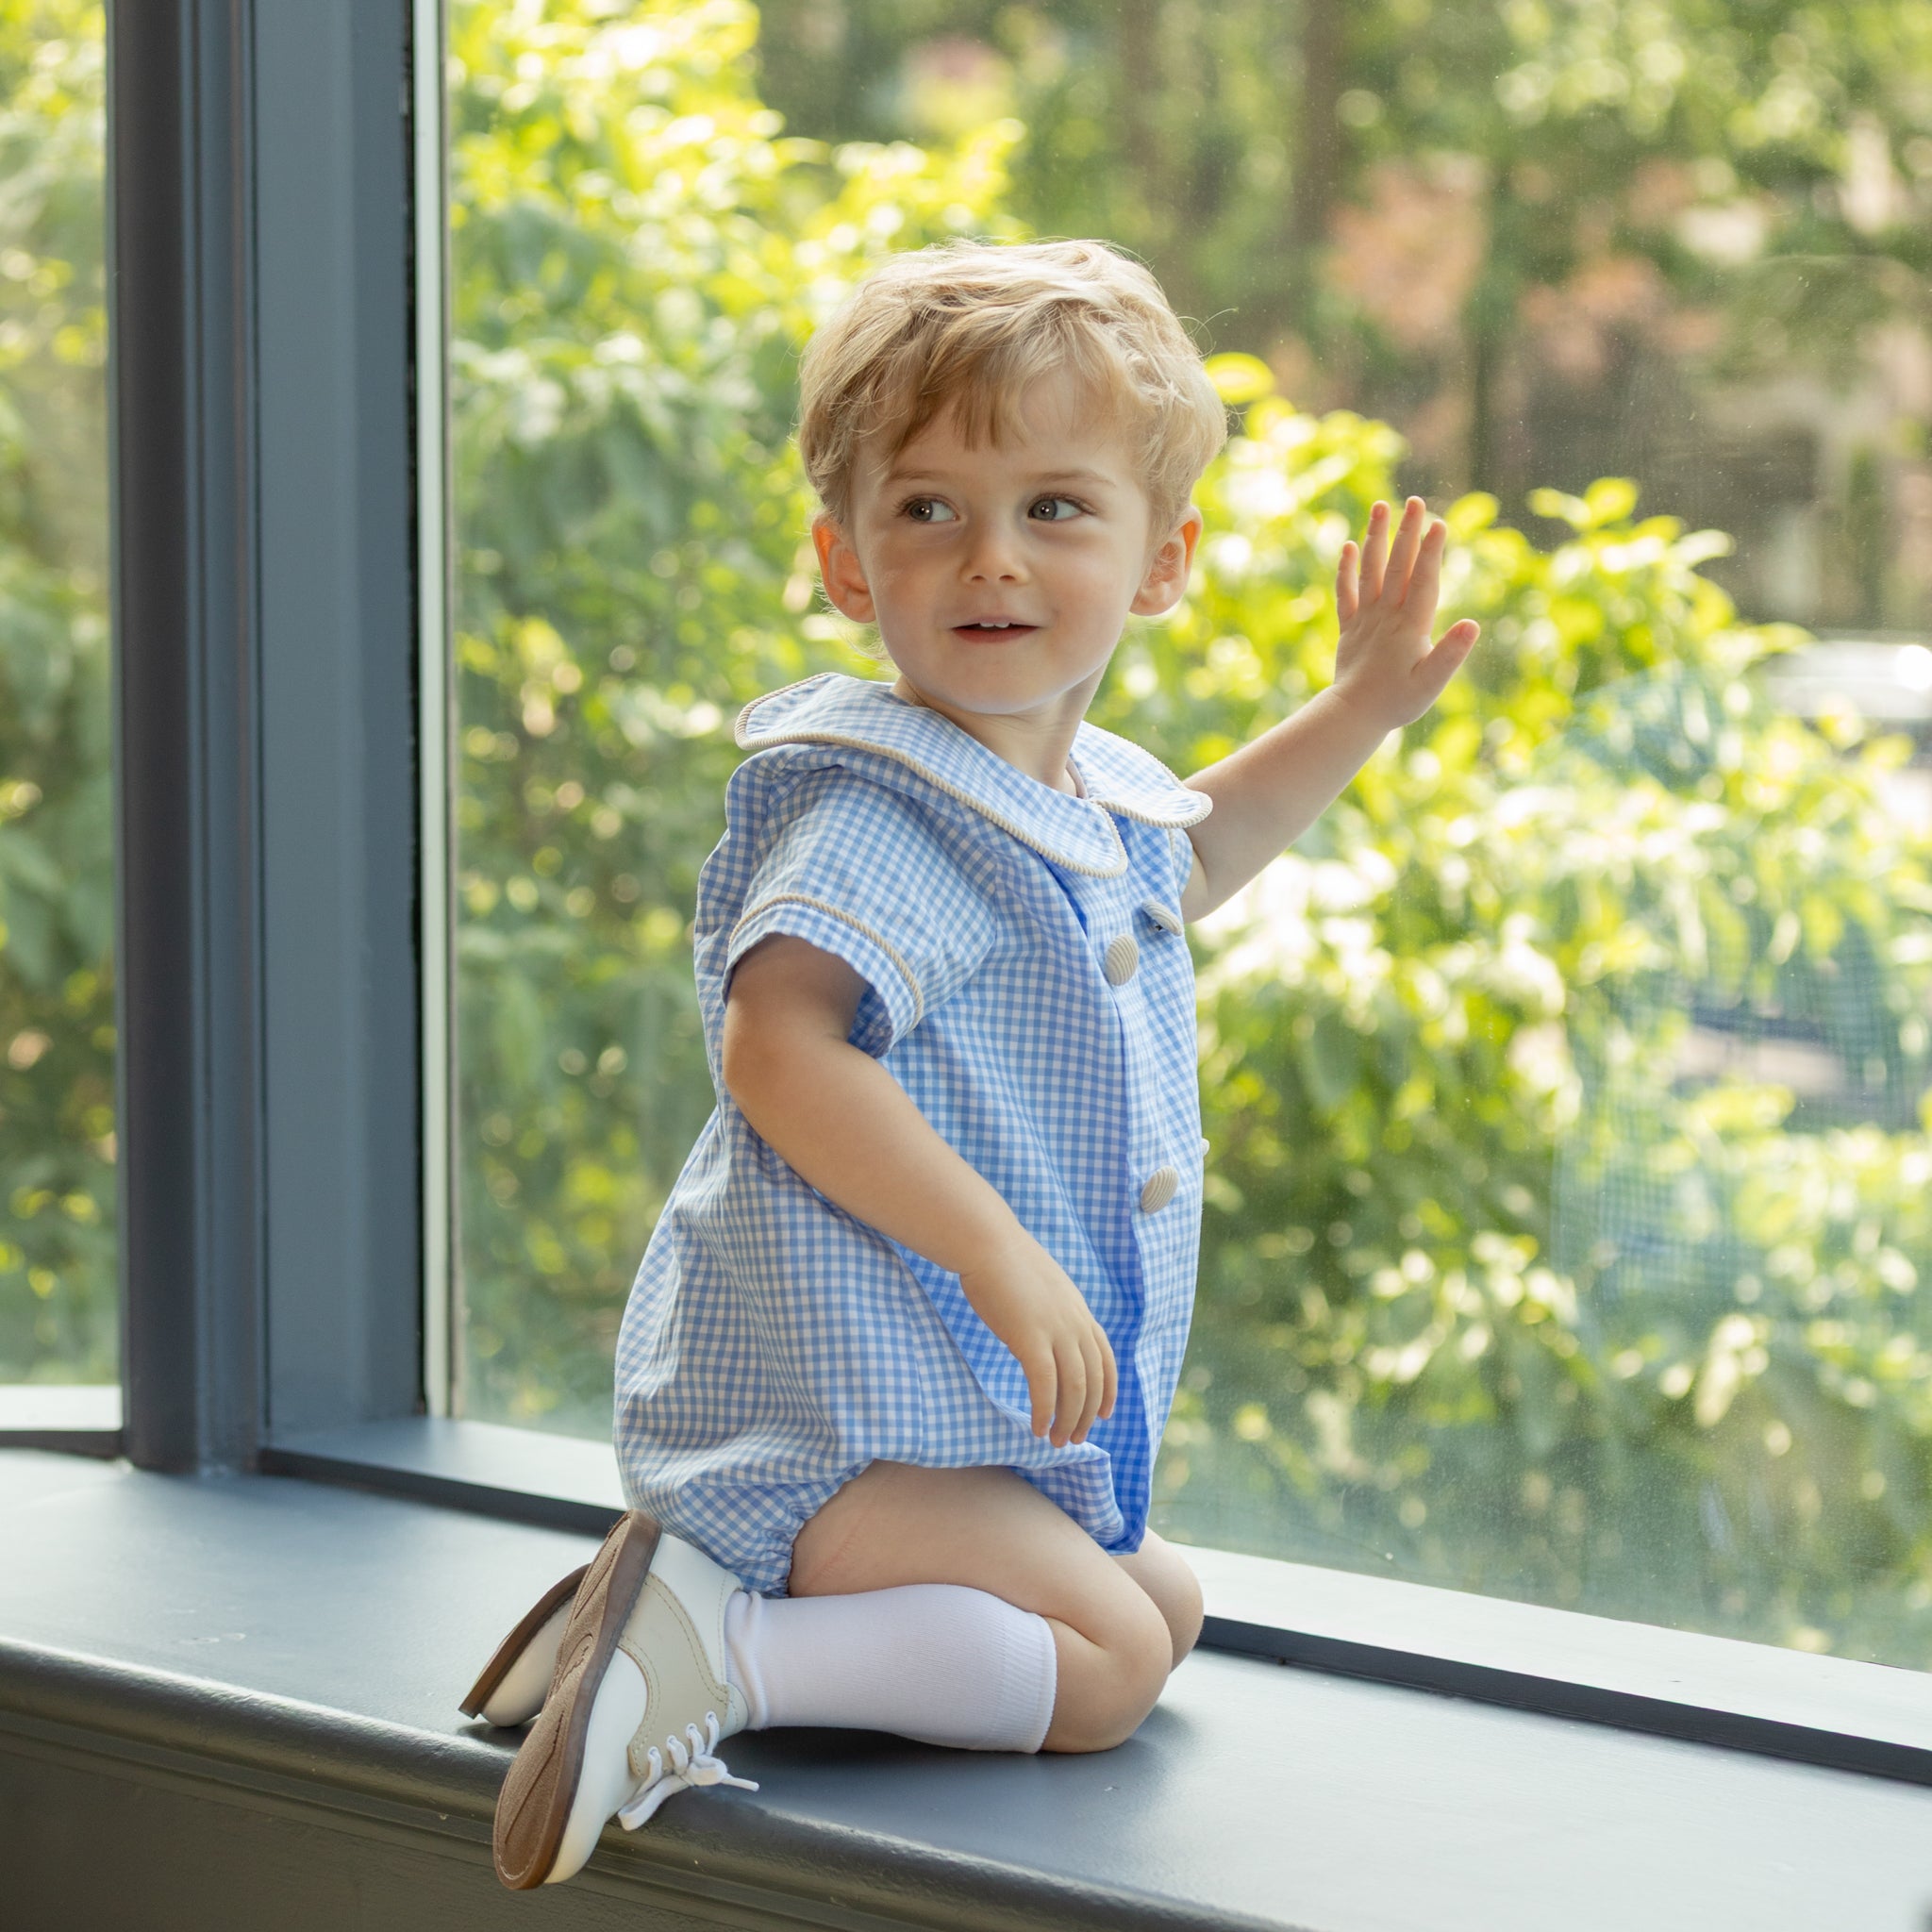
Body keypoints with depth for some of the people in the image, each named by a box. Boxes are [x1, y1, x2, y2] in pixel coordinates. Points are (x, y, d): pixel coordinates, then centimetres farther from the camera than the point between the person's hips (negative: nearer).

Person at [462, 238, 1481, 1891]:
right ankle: (714, 1652, -18)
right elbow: (775, 1043, -34)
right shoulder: (883, 809, -20)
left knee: (1163, 1602, 24)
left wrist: (1358, 711, 27)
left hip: (984, 1415, 10)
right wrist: (997, 1254, -35)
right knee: (1104, 1659, -20)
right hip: (841, 1408, -10)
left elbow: (1176, 862, 36)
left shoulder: (1086, 791, 11)